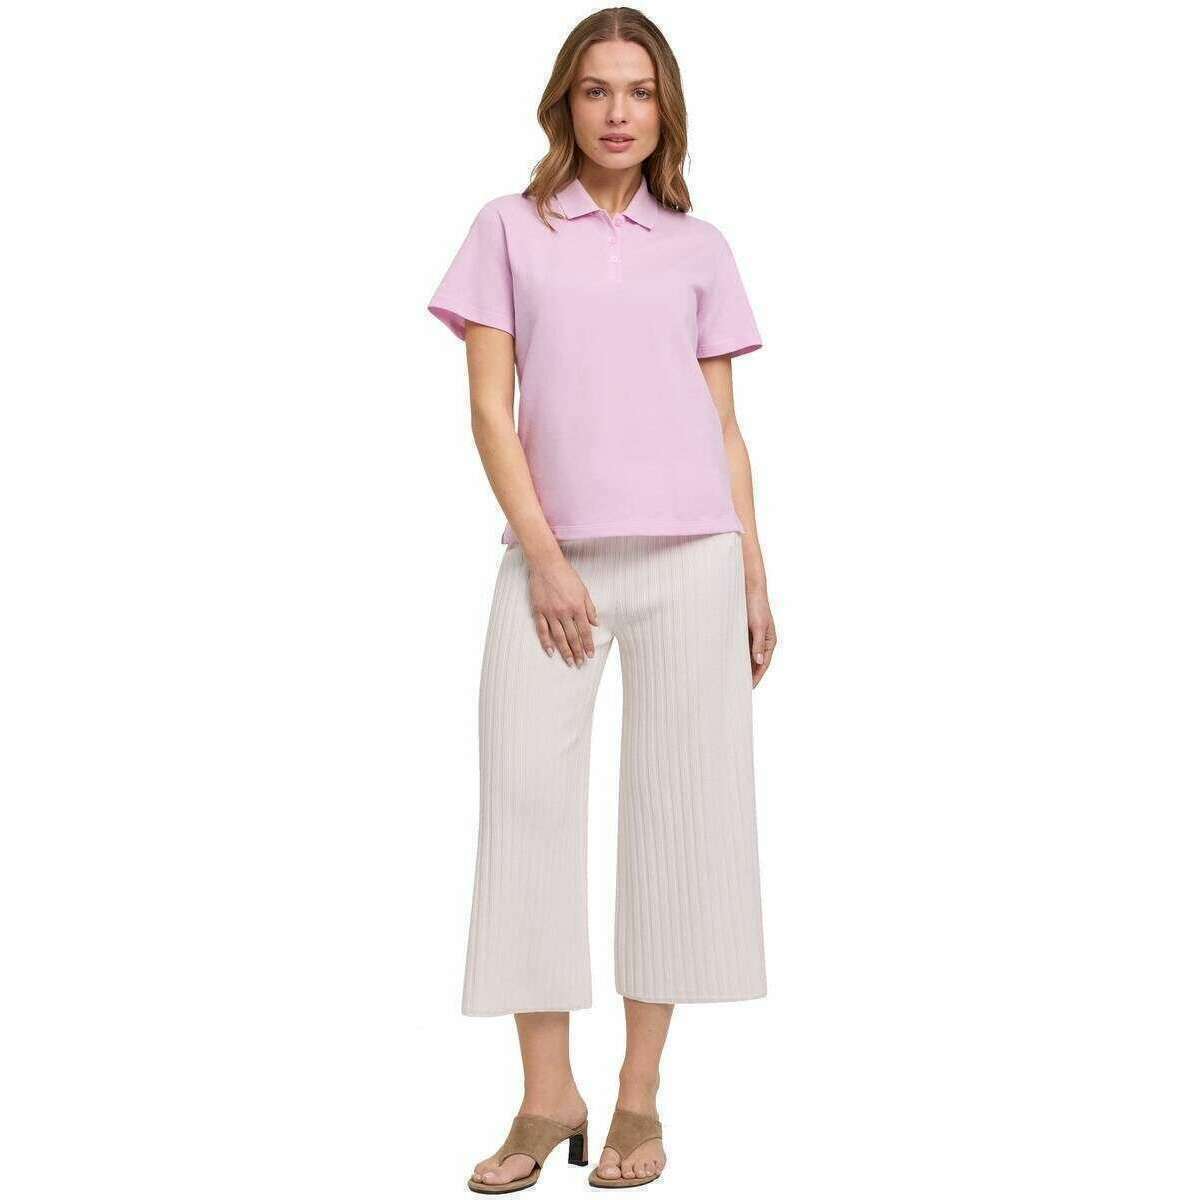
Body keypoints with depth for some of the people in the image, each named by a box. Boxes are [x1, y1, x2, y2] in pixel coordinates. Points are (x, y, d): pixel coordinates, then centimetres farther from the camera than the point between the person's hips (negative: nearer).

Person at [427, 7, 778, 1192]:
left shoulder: (699, 249, 13)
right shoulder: (509, 228, 9)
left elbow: (724, 426, 13)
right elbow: (490, 406, 2)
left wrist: (755, 576, 6)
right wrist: (544, 556, -7)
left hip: (689, 556, 1)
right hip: (551, 557, -1)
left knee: (678, 803, 0)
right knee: (526, 793, -6)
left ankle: (640, 1093, 9)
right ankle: (546, 1094, 4)